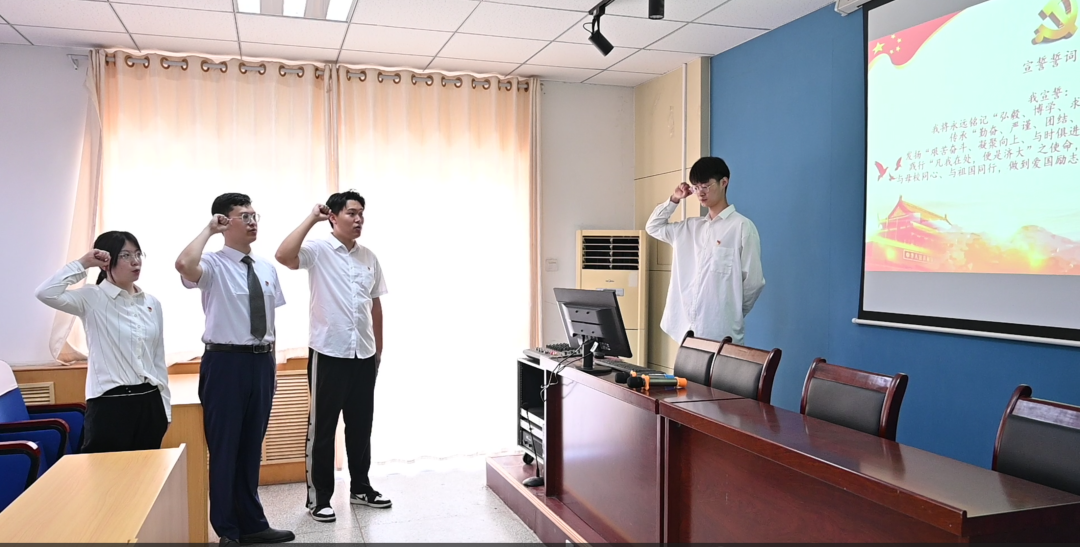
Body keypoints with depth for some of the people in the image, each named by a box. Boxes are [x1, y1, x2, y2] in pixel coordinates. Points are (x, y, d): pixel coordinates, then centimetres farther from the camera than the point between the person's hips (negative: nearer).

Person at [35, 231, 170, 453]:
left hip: (149, 402, 5)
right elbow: (45, 293, -23)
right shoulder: (92, 298, -4)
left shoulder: (152, 303, 10)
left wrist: (165, 407, 12)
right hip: (109, 404, -5)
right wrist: (82, 264, -12)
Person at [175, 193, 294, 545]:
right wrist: (208, 230, -18)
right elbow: (184, 265, -33)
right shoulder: (214, 265, -8)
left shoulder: (266, 268, 11)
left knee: (252, 446, 16)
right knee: (225, 448, 4)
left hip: (261, 362, 6)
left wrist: (272, 363, 14)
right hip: (226, 361, -6)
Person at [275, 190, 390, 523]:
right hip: (328, 353, -5)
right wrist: (311, 219, -19)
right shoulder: (318, 250, -7)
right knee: (322, 427, 4)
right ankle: (319, 497, 15)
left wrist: (379, 347, 16)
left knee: (361, 425, 14)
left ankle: (360, 488, 28)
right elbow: (283, 256, -27)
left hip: (363, 354, 5)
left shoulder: (369, 257, 10)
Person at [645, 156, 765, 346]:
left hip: (720, 333, -6)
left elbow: (754, 281, -6)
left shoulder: (742, 227, -6)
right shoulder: (691, 227, 13)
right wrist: (673, 200, 13)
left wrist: (731, 314, 5)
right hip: (687, 329, 6)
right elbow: (653, 227, 26)